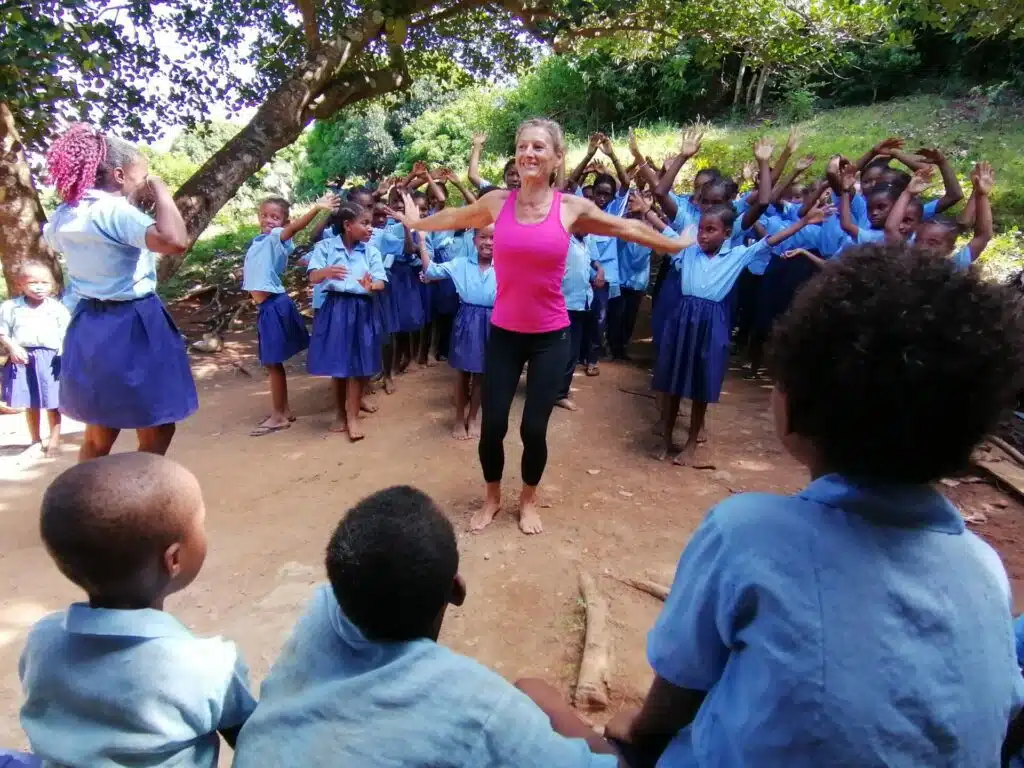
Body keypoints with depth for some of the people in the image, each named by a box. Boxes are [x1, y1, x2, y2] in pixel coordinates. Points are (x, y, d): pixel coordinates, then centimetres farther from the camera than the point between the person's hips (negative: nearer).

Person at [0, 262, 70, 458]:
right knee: (30, 404, 11)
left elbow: (66, 335, 1)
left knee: (52, 403, 3)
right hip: (23, 359, 2)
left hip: (50, 359, -2)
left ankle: (54, 440, 16)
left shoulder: (57, 308, 2)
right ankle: (36, 441, 24)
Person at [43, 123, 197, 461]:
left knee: (97, 437, 21)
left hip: (89, 328, 9)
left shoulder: (65, 214, 7)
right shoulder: (115, 211, -20)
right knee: (156, 433, 6)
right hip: (130, 329, -9)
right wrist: (160, 192, -19)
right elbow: (175, 241, -36)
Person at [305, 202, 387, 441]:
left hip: (361, 309, 1)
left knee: (357, 364, 2)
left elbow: (381, 282, -4)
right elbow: (313, 277, -9)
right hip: (335, 308, -1)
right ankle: (340, 413, 26)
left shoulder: (371, 250, 2)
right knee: (337, 363, 10)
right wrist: (327, 271, -32)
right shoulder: (326, 246, -2)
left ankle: (352, 417, 12)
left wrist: (371, 286, -29)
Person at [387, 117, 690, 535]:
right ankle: (492, 497, 32)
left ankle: (528, 500, 33)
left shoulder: (573, 207, -5)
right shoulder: (497, 202, -2)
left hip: (550, 336, -1)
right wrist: (415, 223, 34)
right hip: (504, 333, 1)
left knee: (534, 427, 3)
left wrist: (676, 244, 21)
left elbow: (627, 228, 10)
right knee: (492, 424, 3)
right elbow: (453, 217, 18)